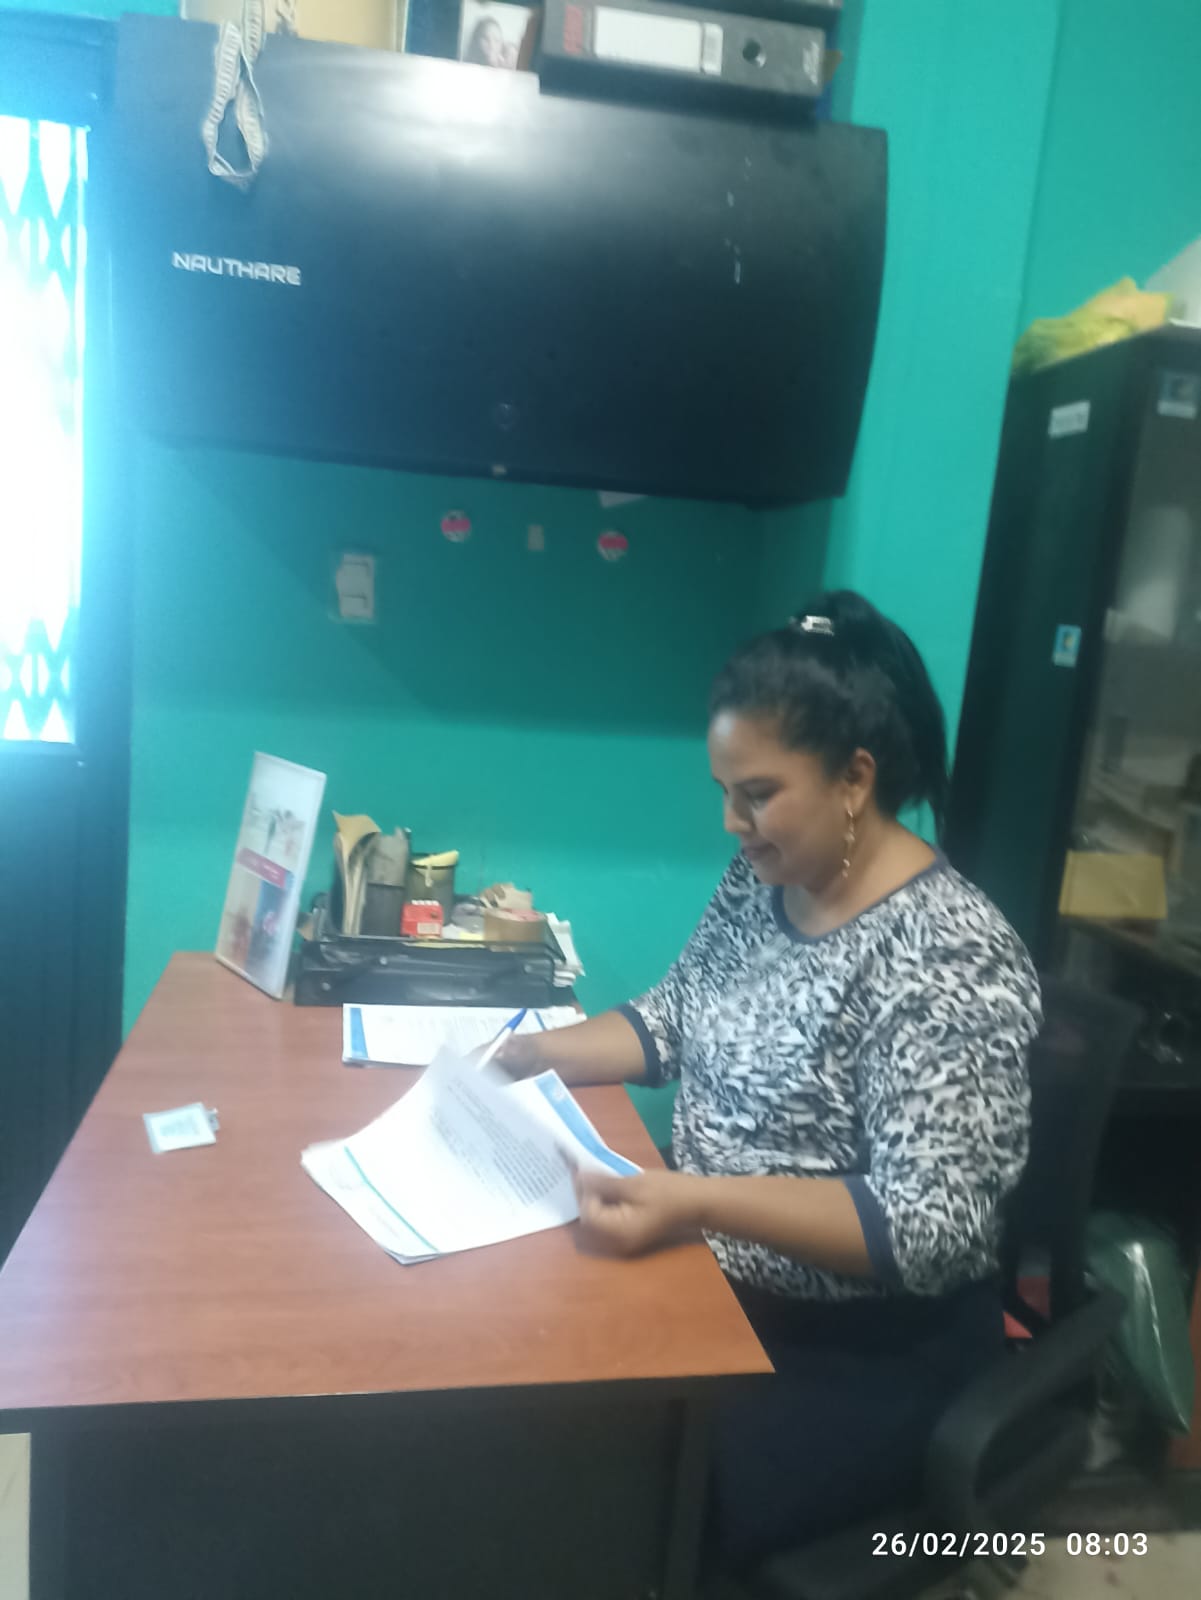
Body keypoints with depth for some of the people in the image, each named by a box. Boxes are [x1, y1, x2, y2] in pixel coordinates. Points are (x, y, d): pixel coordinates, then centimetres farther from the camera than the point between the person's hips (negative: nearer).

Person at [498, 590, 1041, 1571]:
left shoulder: (949, 959, -23)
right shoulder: (761, 881, 0)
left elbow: (930, 1229, -25)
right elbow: (675, 1020, 10)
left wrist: (696, 1201, -34)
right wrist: (533, 1057, -4)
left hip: (865, 1349, -6)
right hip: (719, 1283, 7)